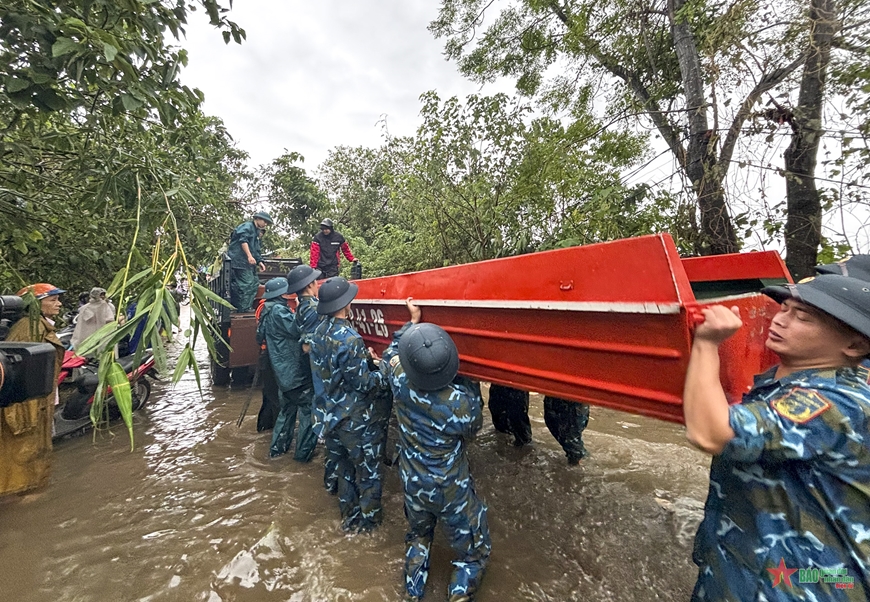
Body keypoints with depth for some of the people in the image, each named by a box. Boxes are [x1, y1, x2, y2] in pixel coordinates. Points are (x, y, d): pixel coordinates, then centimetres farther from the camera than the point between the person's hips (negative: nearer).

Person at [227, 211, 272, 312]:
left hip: (248, 263, 10)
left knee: (254, 283, 10)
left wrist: (259, 262, 9)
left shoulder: (256, 233, 26)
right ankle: (243, 309, -7)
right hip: (240, 261, -10)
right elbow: (243, 240, -20)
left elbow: (256, 251, 25)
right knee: (246, 283, -13)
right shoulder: (247, 226, -3)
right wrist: (249, 256, -28)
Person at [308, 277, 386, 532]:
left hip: (329, 414, 8)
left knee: (344, 466, 25)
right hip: (354, 419, -8)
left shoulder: (320, 332, -1)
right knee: (368, 468, 13)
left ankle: (349, 514, 41)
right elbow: (360, 382, -22)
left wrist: (364, 354, 4)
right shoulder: (349, 338, -27)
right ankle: (367, 518, 29)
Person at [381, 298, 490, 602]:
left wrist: (412, 322, 4)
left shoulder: (400, 382, -24)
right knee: (474, 553, 22)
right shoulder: (463, 401, -32)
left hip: (413, 485, 4)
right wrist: (469, 384, -1)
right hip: (453, 491, -3)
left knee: (418, 537, 34)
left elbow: (390, 356, 1)